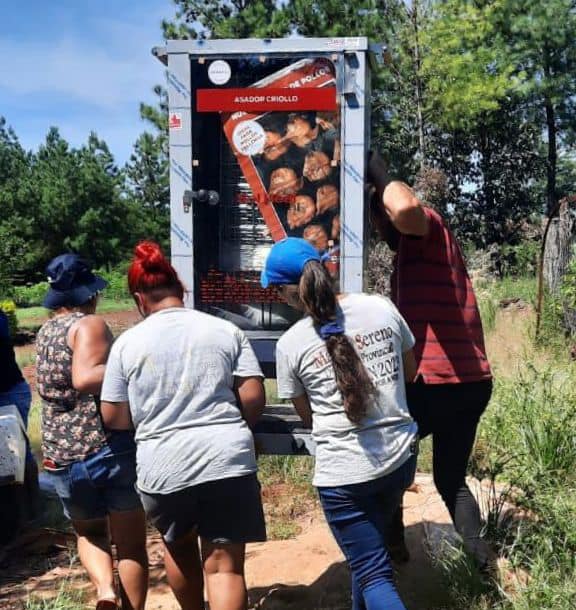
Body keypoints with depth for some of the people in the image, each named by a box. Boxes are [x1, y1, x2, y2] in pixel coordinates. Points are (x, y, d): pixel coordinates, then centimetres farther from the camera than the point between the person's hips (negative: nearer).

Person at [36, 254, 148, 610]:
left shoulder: (45, 332, 13)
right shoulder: (89, 324, -10)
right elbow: (84, 378, -26)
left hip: (62, 459, 6)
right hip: (113, 448, -6)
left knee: (89, 533, 26)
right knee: (131, 544, 9)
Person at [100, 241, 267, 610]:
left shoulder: (128, 342, 1)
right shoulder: (226, 330, 3)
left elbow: (114, 419, 3)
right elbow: (254, 398, -1)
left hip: (163, 466, 1)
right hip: (226, 460, -1)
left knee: (180, 548, 27)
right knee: (225, 565, 4)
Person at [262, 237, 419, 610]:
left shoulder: (290, 345, -9)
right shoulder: (382, 307, -3)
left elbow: (307, 416, 5)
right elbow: (410, 370, 13)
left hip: (343, 472, -4)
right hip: (401, 456, 5)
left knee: (373, 575, 8)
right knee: (371, 548, 27)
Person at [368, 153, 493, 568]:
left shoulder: (427, 227, -5)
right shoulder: (428, 244, 24)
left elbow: (404, 208, -31)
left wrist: (378, 172, -13)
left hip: (434, 383, -9)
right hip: (474, 381, 9)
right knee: (451, 479, 21)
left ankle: (394, 544, 23)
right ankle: (479, 551, 2)